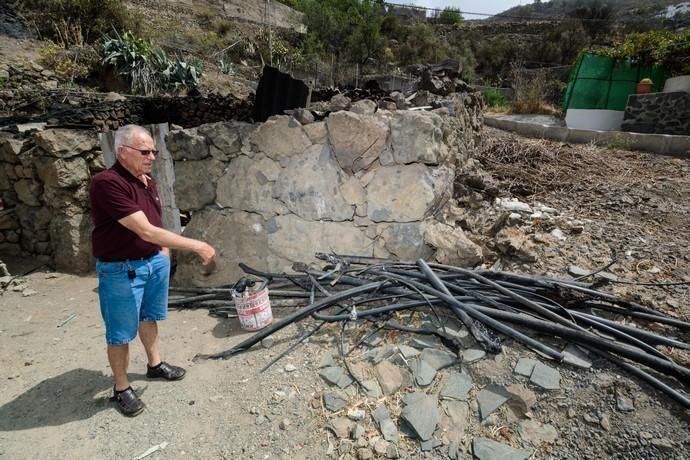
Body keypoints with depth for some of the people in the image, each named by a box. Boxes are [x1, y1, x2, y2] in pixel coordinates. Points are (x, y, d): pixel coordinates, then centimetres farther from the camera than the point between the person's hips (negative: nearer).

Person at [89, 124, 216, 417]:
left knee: (149, 317, 24)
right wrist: (196, 246, -31)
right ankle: (121, 389, 28)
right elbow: (145, 231, -32)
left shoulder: (148, 180, 3)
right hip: (121, 270, -8)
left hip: (155, 262, 8)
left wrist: (164, 248, 6)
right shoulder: (107, 183, -25)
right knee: (121, 333, 8)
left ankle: (155, 365, 43)